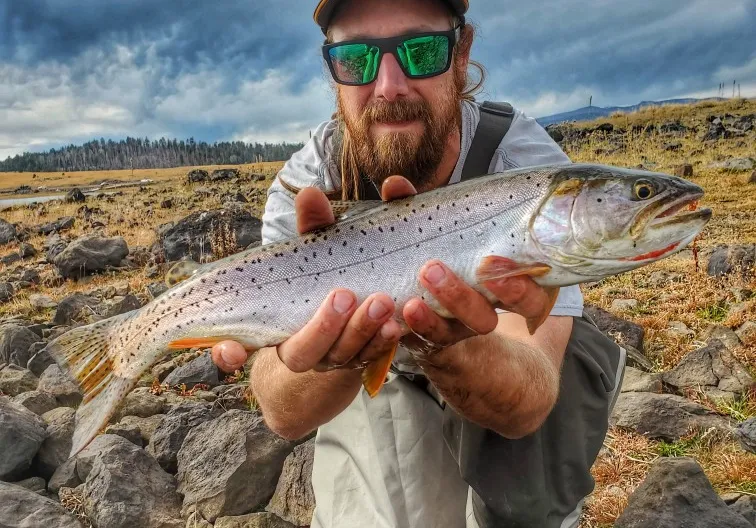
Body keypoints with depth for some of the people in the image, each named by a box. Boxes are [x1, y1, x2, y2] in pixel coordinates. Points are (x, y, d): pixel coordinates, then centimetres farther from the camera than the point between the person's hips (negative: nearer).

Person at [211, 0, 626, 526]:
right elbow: (284, 413, -31)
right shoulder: (304, 184, -25)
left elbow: (528, 402, -36)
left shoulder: (530, 165, -28)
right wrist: (332, 349, -53)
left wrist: (441, 343, -57)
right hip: (376, 384, 1)